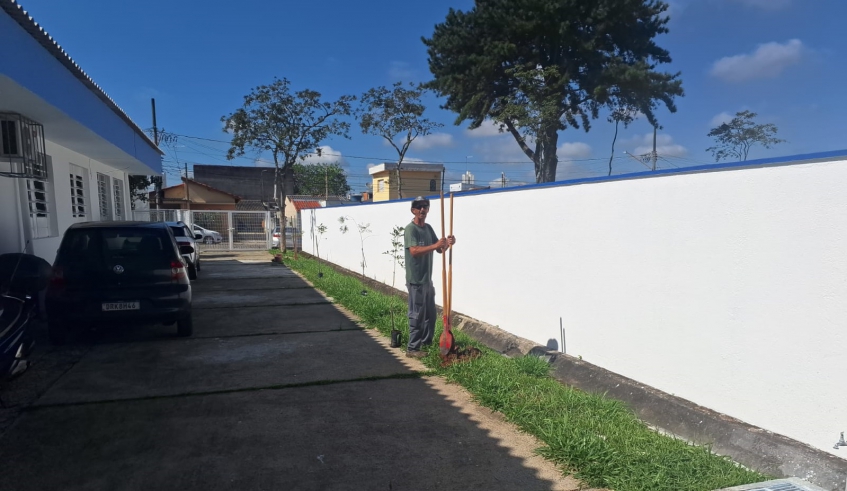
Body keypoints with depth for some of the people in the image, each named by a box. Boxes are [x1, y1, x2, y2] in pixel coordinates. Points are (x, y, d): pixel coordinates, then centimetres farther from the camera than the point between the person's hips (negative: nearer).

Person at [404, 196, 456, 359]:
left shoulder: (428, 228, 13)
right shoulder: (411, 229, -14)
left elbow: (439, 250, 14)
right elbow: (414, 251, -28)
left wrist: (447, 243, -8)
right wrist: (435, 245, -35)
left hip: (427, 279, 9)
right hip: (416, 280, -9)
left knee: (430, 314, 17)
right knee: (417, 315, -4)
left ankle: (426, 343, 31)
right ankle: (412, 348, 5)